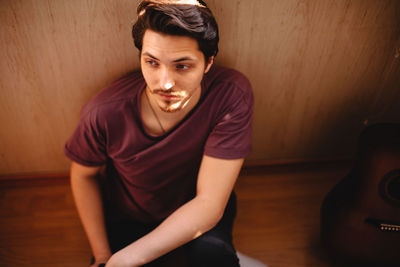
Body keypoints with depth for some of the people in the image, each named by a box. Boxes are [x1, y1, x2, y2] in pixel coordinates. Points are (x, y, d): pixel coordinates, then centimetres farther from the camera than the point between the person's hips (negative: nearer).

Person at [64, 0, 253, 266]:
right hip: (130, 220, 3)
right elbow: (84, 174, -4)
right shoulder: (104, 114, -26)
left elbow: (209, 203, -27)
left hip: (201, 214, -2)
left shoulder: (232, 96, -29)